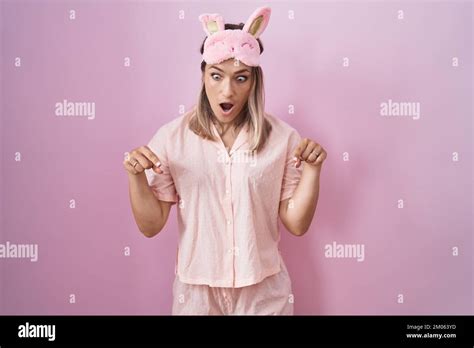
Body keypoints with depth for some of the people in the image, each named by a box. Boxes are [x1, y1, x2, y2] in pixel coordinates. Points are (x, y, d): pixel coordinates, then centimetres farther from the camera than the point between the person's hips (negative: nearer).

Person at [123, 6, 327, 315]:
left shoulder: (282, 137, -8)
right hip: (197, 289, 0)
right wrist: (135, 176, -21)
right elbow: (151, 226, -6)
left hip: (263, 291, 0)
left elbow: (296, 223, -5)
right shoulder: (171, 136, -8)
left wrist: (313, 169, -18)